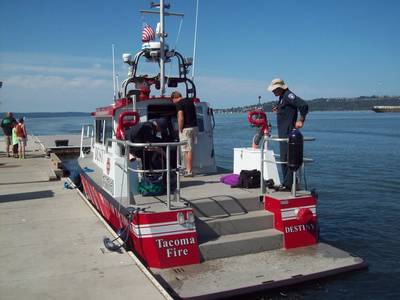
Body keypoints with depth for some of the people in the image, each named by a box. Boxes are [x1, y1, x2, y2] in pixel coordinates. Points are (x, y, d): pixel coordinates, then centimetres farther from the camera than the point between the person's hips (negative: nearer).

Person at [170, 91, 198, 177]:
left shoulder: (179, 104, -9)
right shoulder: (190, 101, 15)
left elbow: (181, 118, -19)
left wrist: (180, 130, -10)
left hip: (186, 128, -8)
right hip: (194, 127, 8)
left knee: (188, 150, -3)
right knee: (190, 149, 14)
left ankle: (189, 171, 0)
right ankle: (189, 169, 21)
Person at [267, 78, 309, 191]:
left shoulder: (288, 95, -15)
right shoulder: (282, 97, 17)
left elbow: (304, 105, -24)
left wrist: (301, 120, -18)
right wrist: (278, 110, 12)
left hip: (288, 133, -11)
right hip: (283, 133, 11)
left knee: (287, 159, -10)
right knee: (284, 159, 13)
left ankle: (288, 184, -6)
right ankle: (287, 183, 20)